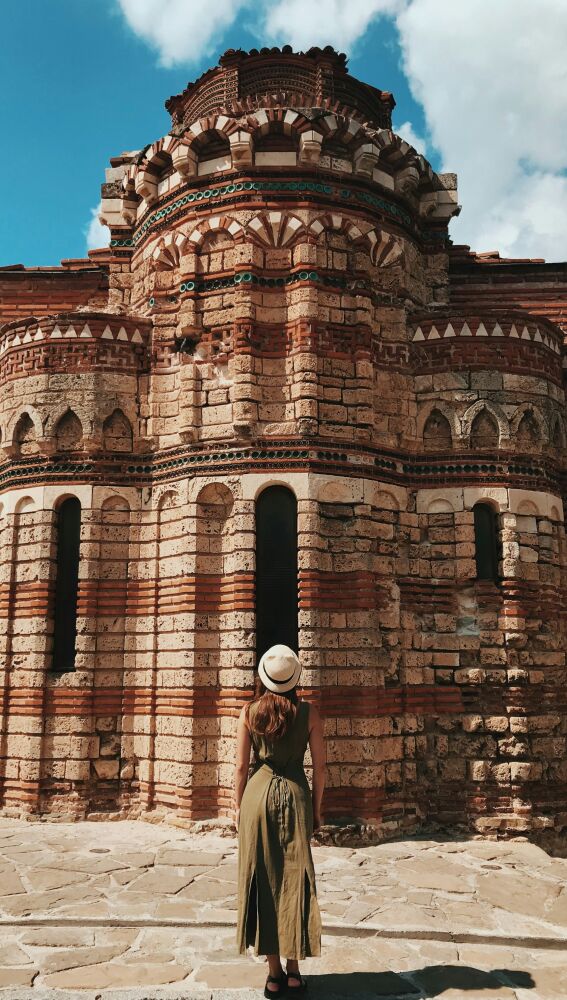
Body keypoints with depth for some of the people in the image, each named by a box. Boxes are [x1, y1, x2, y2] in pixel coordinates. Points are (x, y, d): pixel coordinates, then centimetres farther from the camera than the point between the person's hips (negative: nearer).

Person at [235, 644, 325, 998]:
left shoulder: (250, 712, -4)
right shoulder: (309, 712, -4)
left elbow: (241, 765, -1)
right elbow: (320, 766, 0)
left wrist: (239, 806, 10)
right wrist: (316, 808, 11)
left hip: (258, 793, 0)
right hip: (295, 795, 0)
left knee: (263, 880, 8)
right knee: (295, 879, 9)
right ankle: (294, 969, 15)